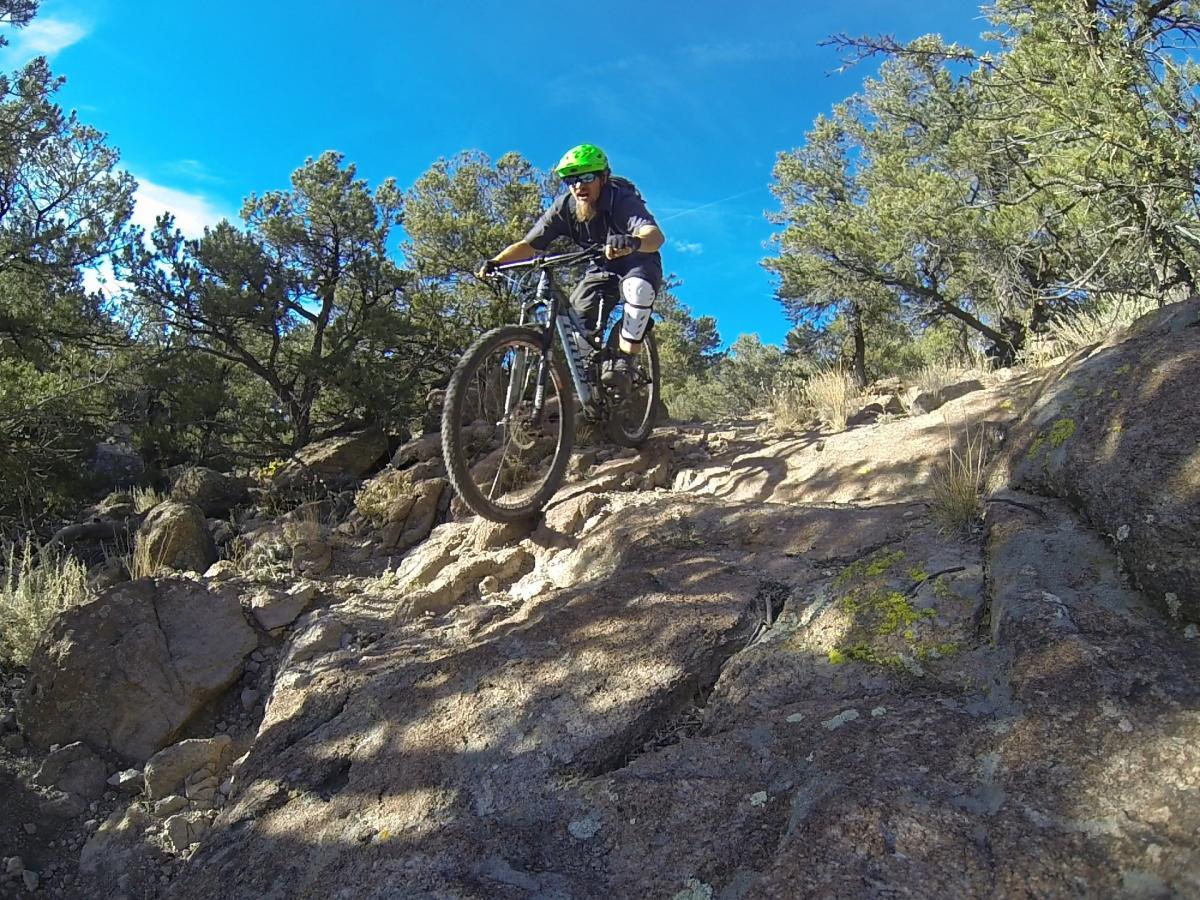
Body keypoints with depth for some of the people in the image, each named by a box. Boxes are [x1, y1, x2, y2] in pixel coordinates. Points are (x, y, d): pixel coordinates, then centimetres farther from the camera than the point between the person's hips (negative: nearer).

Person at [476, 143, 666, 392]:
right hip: (602, 269, 5)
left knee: (638, 287, -38)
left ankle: (625, 359, -25)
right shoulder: (565, 207, -16)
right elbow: (528, 244, -16)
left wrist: (633, 242, -71)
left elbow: (656, 236, -47)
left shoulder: (623, 201, -28)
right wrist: (495, 262, -33)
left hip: (639, 264, -4)